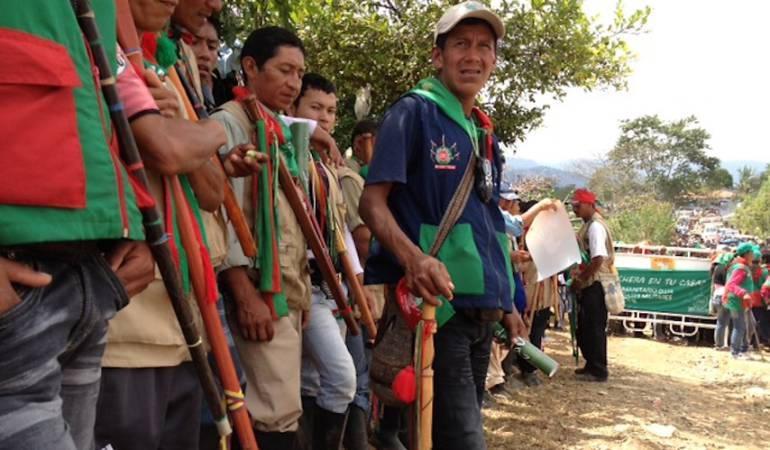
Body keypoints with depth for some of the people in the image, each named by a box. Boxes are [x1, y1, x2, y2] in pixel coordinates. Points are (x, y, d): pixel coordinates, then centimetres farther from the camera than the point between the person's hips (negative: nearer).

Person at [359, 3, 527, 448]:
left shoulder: (485, 134, 17)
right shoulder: (415, 111, -6)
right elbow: (372, 200, -15)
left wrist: (506, 302, 19)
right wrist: (413, 257, -33)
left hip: (483, 307, 8)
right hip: (436, 302, -8)